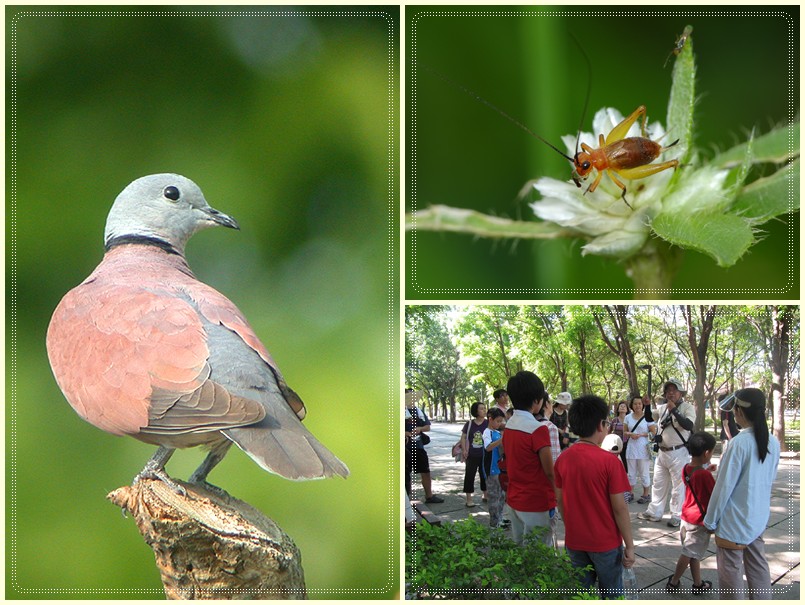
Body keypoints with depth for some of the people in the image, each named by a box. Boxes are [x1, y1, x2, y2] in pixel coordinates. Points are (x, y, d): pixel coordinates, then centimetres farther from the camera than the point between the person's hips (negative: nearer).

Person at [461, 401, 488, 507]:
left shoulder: (488, 423, -3)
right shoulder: (469, 424, -3)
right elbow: (463, 437, 2)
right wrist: (464, 450, -5)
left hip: (484, 455, 1)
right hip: (471, 455, -1)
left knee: (485, 475, 14)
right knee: (469, 475, 1)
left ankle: (486, 495, 31)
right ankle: (469, 499, 7)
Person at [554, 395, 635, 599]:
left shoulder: (563, 459, -4)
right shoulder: (609, 461, -18)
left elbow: (560, 501, 5)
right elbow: (619, 508, -16)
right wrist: (629, 545, -7)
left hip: (574, 541, 4)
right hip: (605, 543, -4)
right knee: (611, 596, 12)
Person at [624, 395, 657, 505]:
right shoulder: (628, 418, 6)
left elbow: (653, 433, -6)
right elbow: (624, 432, 12)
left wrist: (641, 435, -15)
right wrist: (630, 434, -9)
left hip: (643, 448, -4)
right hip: (631, 448, 4)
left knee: (644, 473, 4)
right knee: (631, 473, 11)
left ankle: (646, 495, 14)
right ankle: (630, 494, 21)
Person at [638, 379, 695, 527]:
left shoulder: (687, 407, -10)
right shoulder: (662, 408, 8)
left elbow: (689, 425, -24)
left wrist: (674, 410, -26)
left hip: (678, 453, -7)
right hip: (662, 452, 7)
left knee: (678, 486, 3)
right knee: (658, 484, 15)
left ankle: (677, 516, 13)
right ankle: (654, 513, 26)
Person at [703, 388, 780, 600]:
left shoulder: (739, 443, -22)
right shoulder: (773, 443, 0)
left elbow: (724, 486, -18)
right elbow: (768, 479, 11)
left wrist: (710, 519, -7)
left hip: (735, 521, -7)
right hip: (759, 518, 7)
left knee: (731, 573, 6)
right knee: (758, 568, 17)